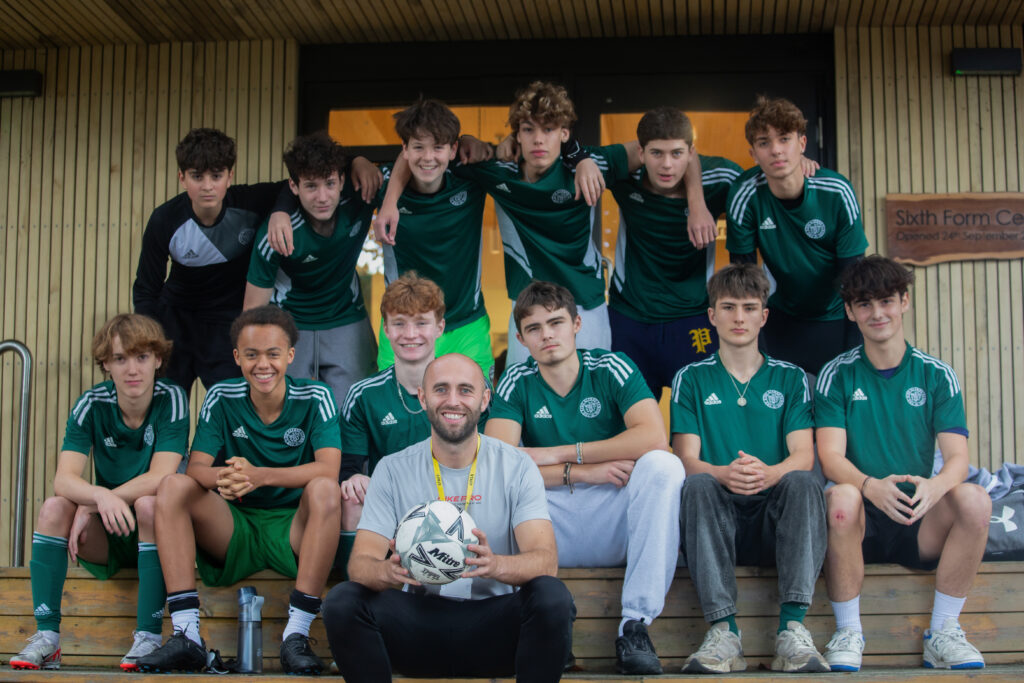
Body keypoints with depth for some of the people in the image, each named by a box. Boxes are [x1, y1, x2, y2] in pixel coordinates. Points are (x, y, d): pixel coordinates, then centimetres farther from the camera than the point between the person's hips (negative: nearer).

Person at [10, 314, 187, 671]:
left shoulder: (171, 399, -12)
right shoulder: (92, 404, -6)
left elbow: (160, 478, -23)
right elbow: (64, 480, -19)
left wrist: (90, 506, -24)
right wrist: (102, 497, -41)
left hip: (151, 533, -3)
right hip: (104, 540, 3)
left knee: (148, 504, -33)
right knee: (54, 507, -23)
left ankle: (148, 638, -27)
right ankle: (46, 638, -21)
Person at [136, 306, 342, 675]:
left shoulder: (315, 398, -5)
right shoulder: (222, 398, 2)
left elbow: (328, 468, -19)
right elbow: (196, 468, -7)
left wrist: (259, 475, -34)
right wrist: (222, 477, -33)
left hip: (293, 530, -2)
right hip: (235, 529, 2)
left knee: (324, 490, -32)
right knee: (173, 485, -21)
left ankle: (296, 635, -32)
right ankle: (186, 634, -27)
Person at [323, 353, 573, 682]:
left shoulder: (517, 466, -1)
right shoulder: (393, 470, 3)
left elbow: (546, 559, -13)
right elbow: (360, 562, -6)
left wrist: (496, 565, -37)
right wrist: (388, 572, -32)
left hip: (494, 624, -1)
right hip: (419, 621, 1)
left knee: (552, 596, -31)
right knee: (342, 600, -25)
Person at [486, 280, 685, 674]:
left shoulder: (611, 369, 0)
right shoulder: (516, 384, 3)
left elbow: (654, 438, -18)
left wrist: (559, 454, -15)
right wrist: (583, 472, -19)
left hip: (614, 525, 0)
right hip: (550, 533, 1)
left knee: (663, 466, -27)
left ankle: (636, 624, -29)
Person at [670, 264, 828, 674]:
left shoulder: (790, 379, 14)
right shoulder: (692, 379, 13)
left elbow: (803, 456, 0)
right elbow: (687, 459, 0)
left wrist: (769, 473, -25)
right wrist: (724, 474, -25)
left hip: (774, 517, 1)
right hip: (718, 522, 0)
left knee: (803, 482, -30)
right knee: (698, 485, -32)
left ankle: (792, 628, -37)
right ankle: (724, 631, -37)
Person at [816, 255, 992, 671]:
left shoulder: (937, 376, 7)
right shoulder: (836, 376, 4)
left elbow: (957, 457, -4)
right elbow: (831, 457, -8)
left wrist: (934, 486, -29)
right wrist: (871, 486, -30)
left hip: (920, 526, 2)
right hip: (860, 525, -1)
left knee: (975, 499, -27)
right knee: (842, 496, -34)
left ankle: (942, 633, -13)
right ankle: (848, 633, -18)